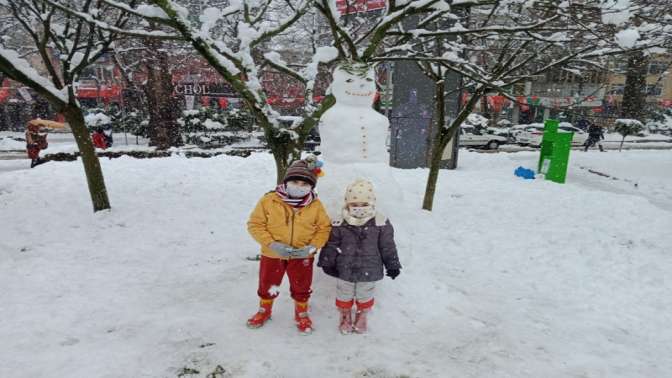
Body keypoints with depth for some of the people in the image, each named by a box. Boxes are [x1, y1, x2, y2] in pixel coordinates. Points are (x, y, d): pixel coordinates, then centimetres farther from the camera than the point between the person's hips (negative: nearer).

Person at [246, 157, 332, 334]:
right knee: (267, 286, 21)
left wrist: (312, 247, -18)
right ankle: (264, 311, 49)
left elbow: (324, 227, -3)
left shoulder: (315, 205, -12)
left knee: (301, 288, 18)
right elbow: (255, 224, -12)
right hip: (272, 254, 0)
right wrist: (272, 244, -23)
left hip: (302, 256, 0)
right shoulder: (269, 200, -17)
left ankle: (302, 314, 45)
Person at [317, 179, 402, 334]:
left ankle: (362, 316, 46)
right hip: (345, 269, 0)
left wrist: (392, 265, 0)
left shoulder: (380, 223, -12)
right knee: (344, 295, 19)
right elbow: (331, 244, -2)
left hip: (369, 270, 0)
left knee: (364, 296, 20)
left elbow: (387, 246, -4)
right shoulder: (340, 224, -11)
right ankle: (345, 315, 45)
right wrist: (327, 262, -4)